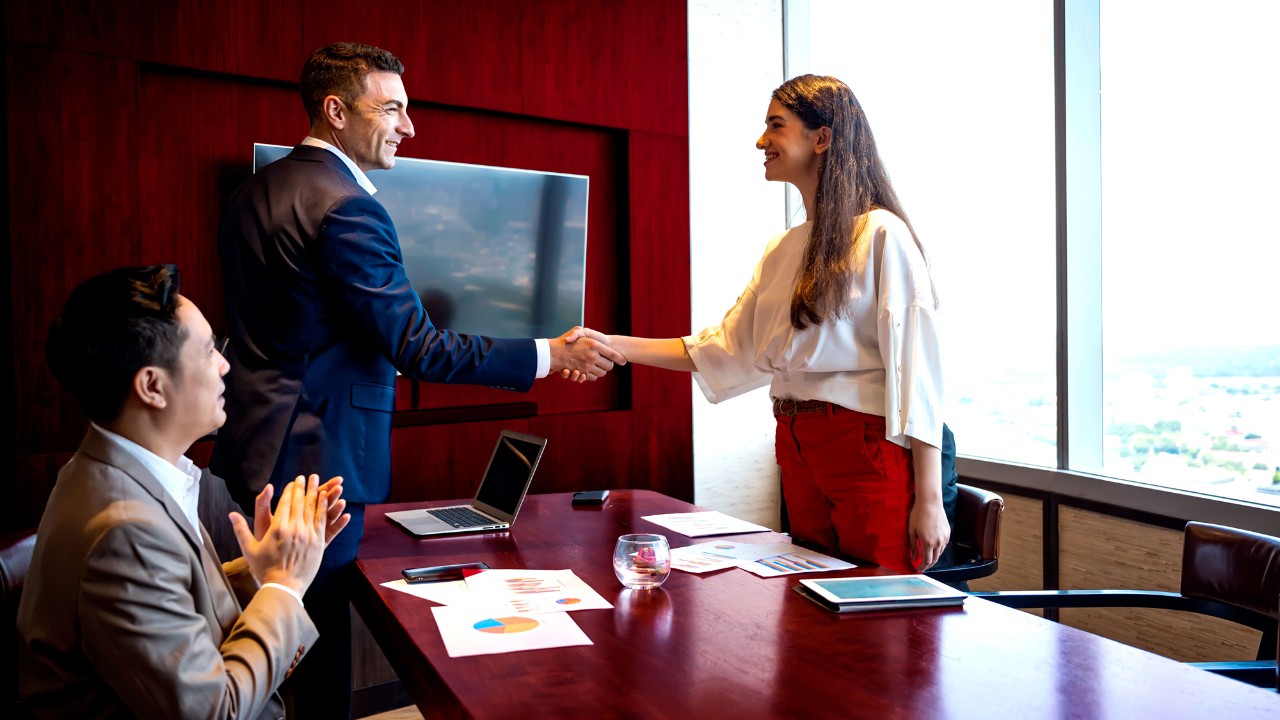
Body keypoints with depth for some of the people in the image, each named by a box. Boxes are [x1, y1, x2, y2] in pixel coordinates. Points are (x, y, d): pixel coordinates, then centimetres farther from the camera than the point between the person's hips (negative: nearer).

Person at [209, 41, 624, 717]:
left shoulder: (253, 193, 11)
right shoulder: (345, 206, -19)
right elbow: (417, 350, -21)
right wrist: (551, 355, -15)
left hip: (248, 454, 10)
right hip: (311, 461, -10)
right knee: (317, 657, 4)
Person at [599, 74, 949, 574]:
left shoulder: (881, 235, -9)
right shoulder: (782, 250, 13)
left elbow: (915, 364, -13)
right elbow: (729, 349, 11)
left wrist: (929, 499, -15)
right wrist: (616, 346, 4)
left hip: (868, 452, -7)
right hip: (797, 450, 7)